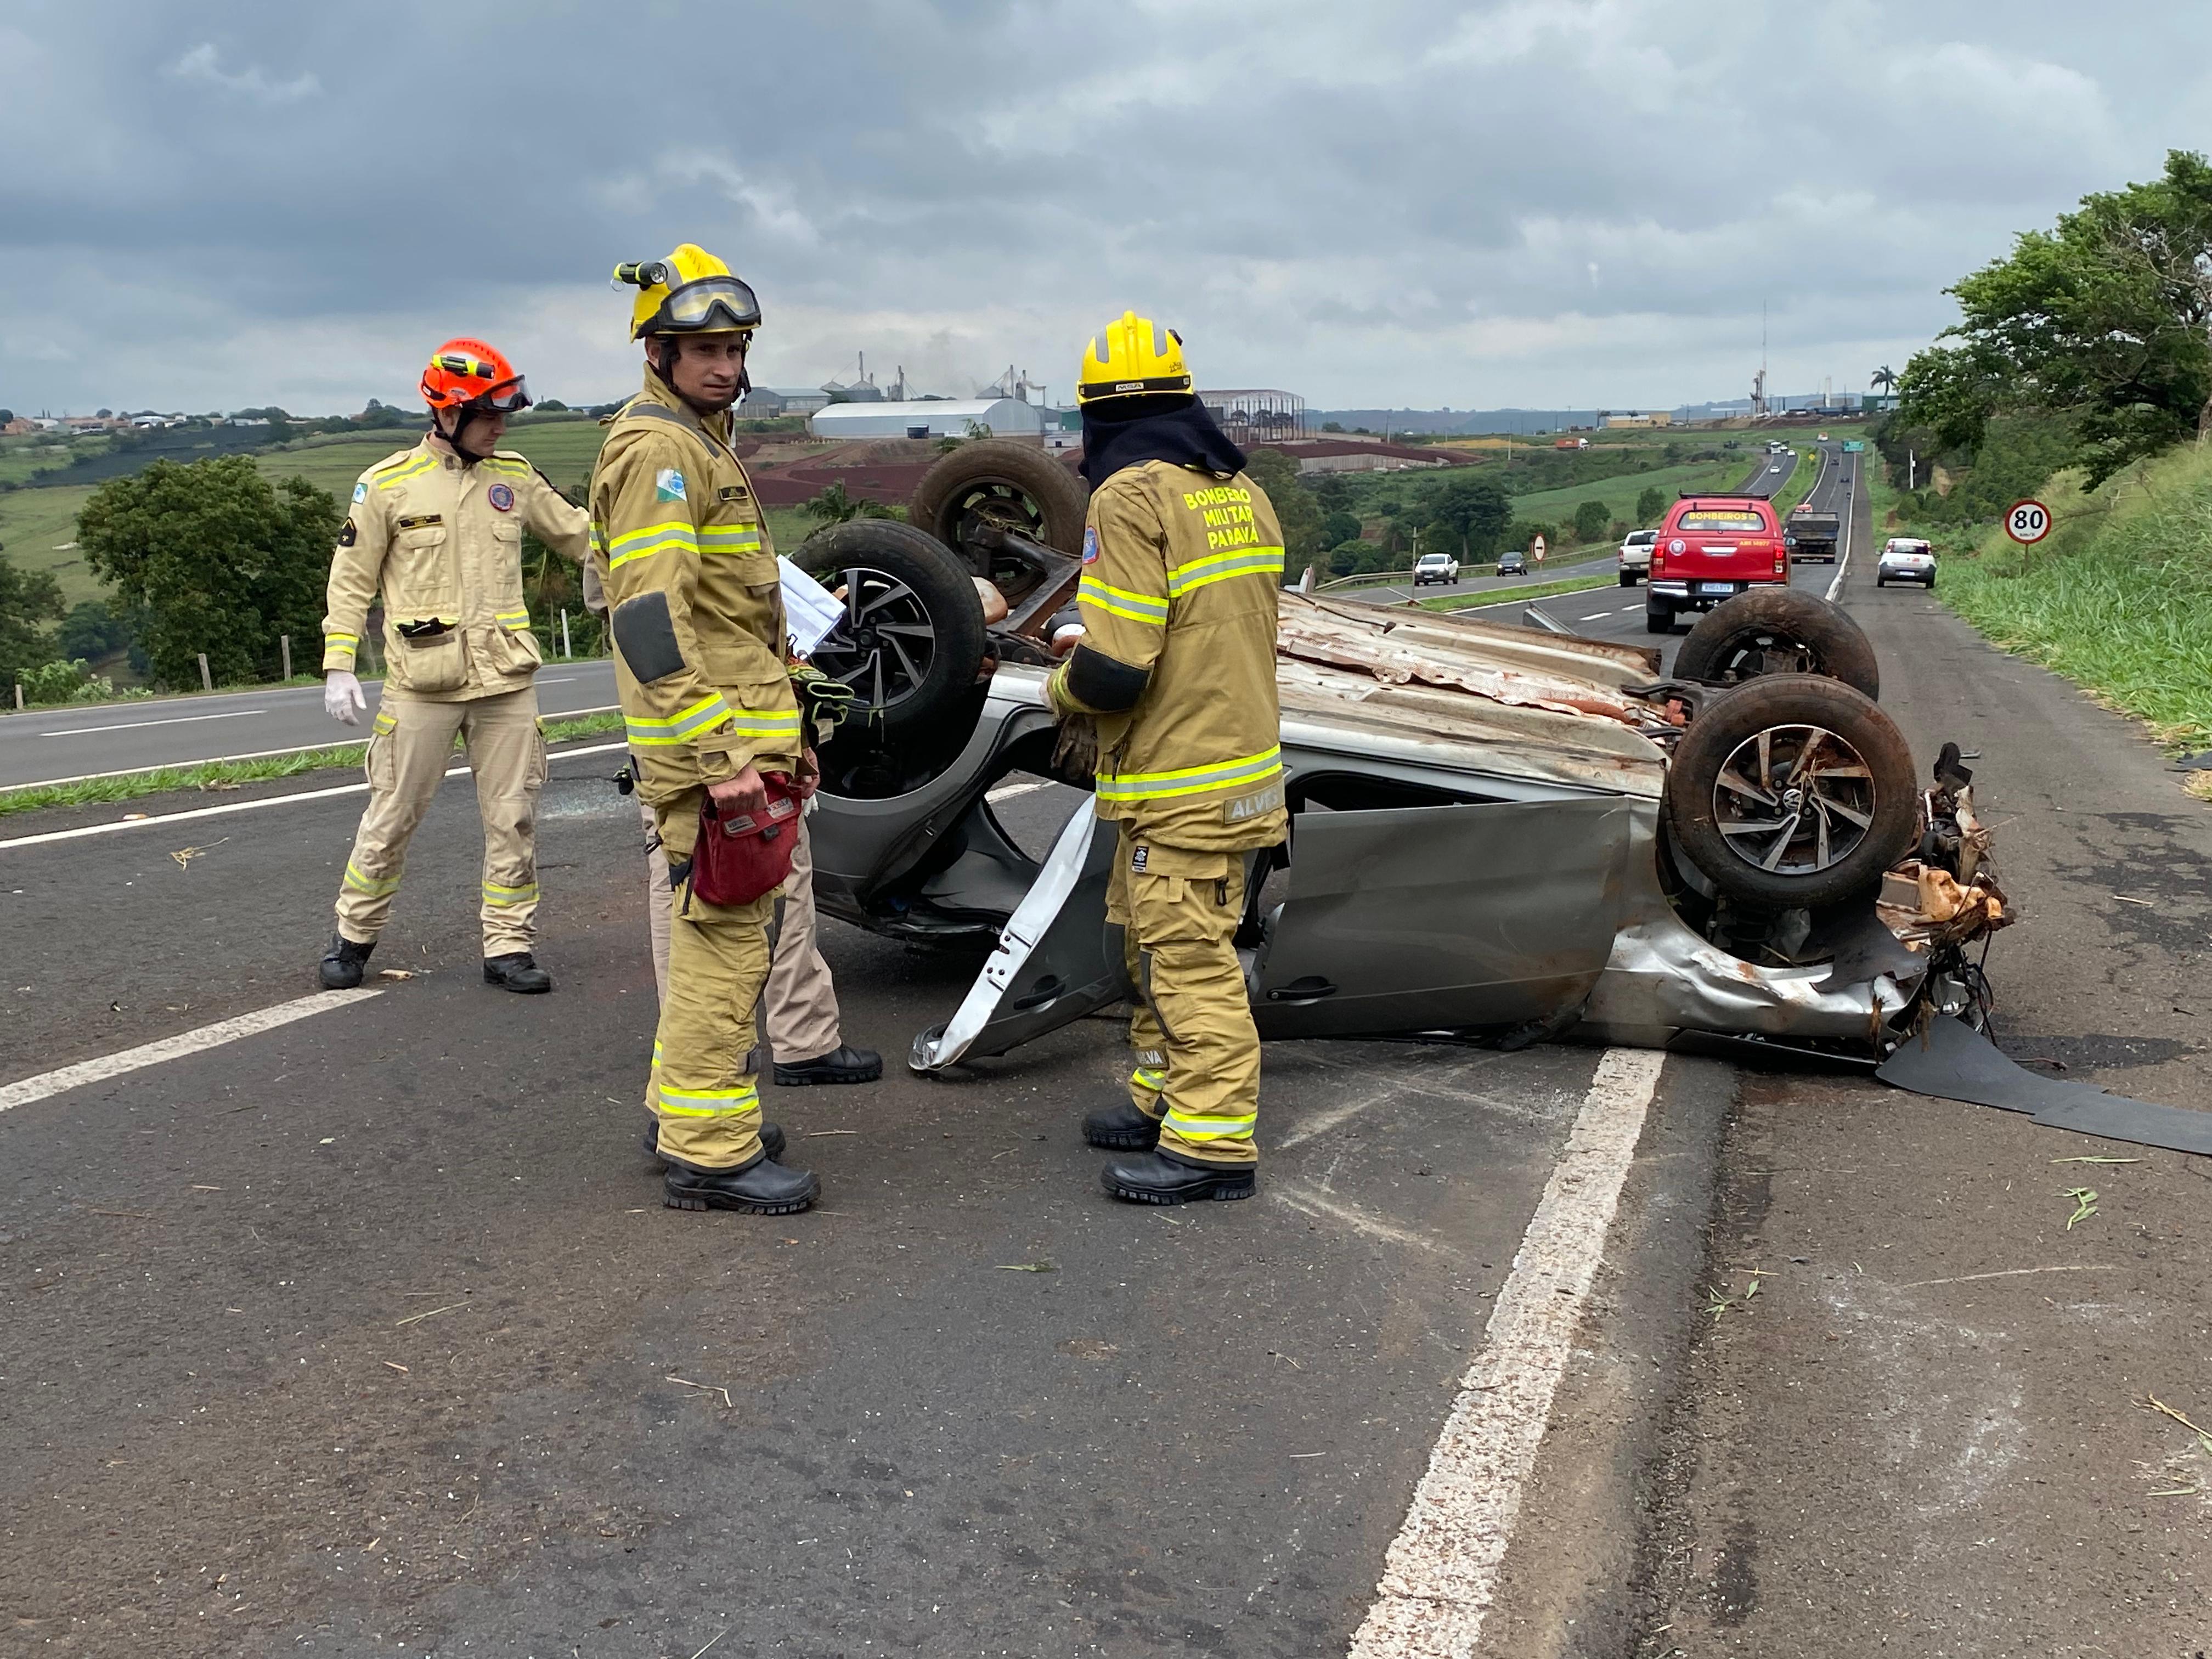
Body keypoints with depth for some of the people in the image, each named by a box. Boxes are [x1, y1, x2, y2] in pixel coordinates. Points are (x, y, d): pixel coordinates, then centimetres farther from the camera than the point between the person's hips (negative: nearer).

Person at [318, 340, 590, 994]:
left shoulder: (514, 476, 8)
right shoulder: (389, 483, -2)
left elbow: (579, 534, 18)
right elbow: (351, 581, 2)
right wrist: (339, 667, -4)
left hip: (507, 679, 3)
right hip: (423, 684, -3)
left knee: (513, 819, 4)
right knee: (392, 817, 5)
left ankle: (508, 947, 13)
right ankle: (354, 935, 23)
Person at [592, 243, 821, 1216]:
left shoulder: (704, 448, 21)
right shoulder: (656, 450, -12)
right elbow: (651, 617, -23)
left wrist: (785, 737, 25)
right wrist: (719, 757, -27)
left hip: (741, 734, 10)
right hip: (710, 745, -10)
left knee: (716, 934, 17)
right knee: (724, 940, -7)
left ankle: (686, 1110, 29)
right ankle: (709, 1154, -1)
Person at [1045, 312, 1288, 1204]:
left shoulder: (1131, 498, -17)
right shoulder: (1239, 490, 10)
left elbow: (1115, 668, -23)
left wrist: (1064, 688, -1)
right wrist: (1092, 649, 18)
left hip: (1179, 783, -9)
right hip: (1239, 752, 9)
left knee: (1190, 957, -2)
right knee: (1153, 938, 20)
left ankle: (1214, 1143, 6)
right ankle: (1165, 1098, 32)